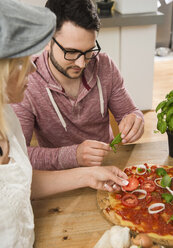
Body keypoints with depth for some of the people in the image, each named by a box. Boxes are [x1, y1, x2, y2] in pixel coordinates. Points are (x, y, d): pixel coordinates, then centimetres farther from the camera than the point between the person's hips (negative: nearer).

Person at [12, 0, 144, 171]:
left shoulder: (104, 66, -7)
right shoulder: (24, 85, -20)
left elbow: (128, 111, 3)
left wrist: (134, 120, -21)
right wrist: (73, 155, -36)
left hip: (108, 163, 4)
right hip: (61, 178, -4)